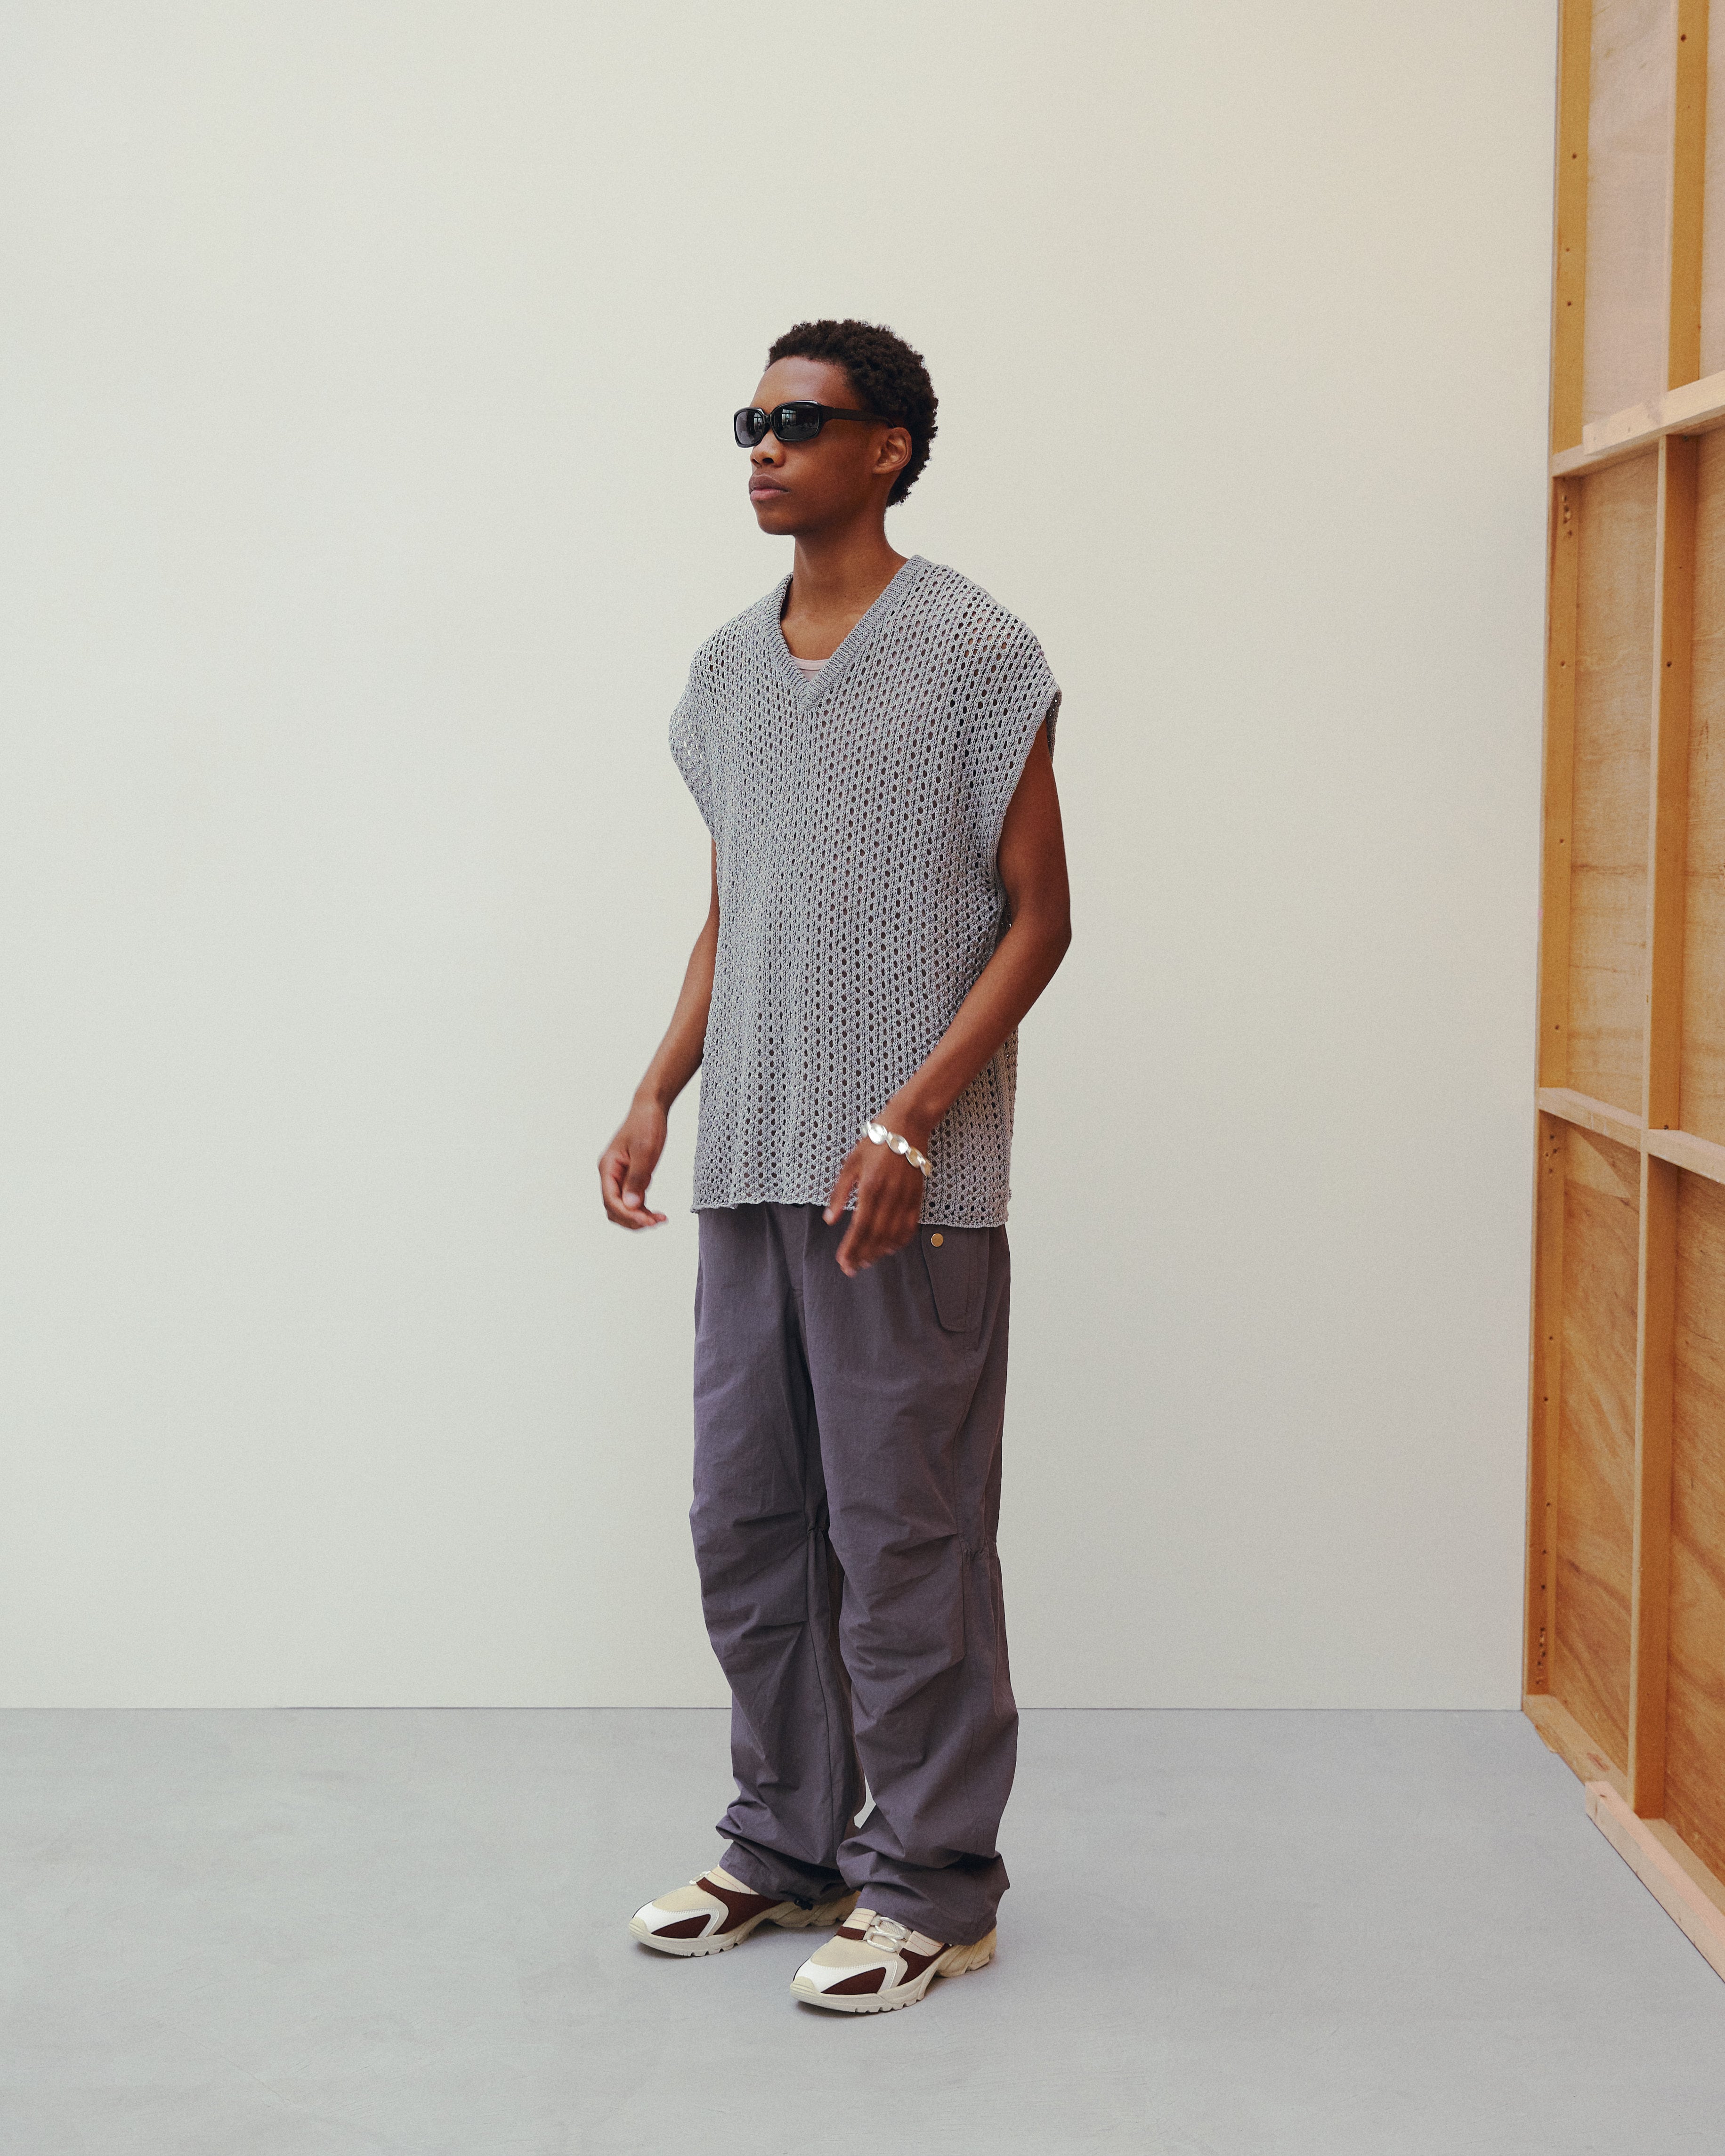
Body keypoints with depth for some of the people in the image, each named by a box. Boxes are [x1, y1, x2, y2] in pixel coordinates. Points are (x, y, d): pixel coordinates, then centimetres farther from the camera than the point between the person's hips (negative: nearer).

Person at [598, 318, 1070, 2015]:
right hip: (750, 1170, 7)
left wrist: (908, 1123, -17)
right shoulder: (728, 669, 14)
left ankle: (933, 1884, 10)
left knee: (904, 1531, -2)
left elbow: (1038, 918, -7)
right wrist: (656, 1099, 8)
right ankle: (790, 1845, 25)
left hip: (905, 1183, -7)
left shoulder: (972, 653, -6)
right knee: (747, 1522, 11)